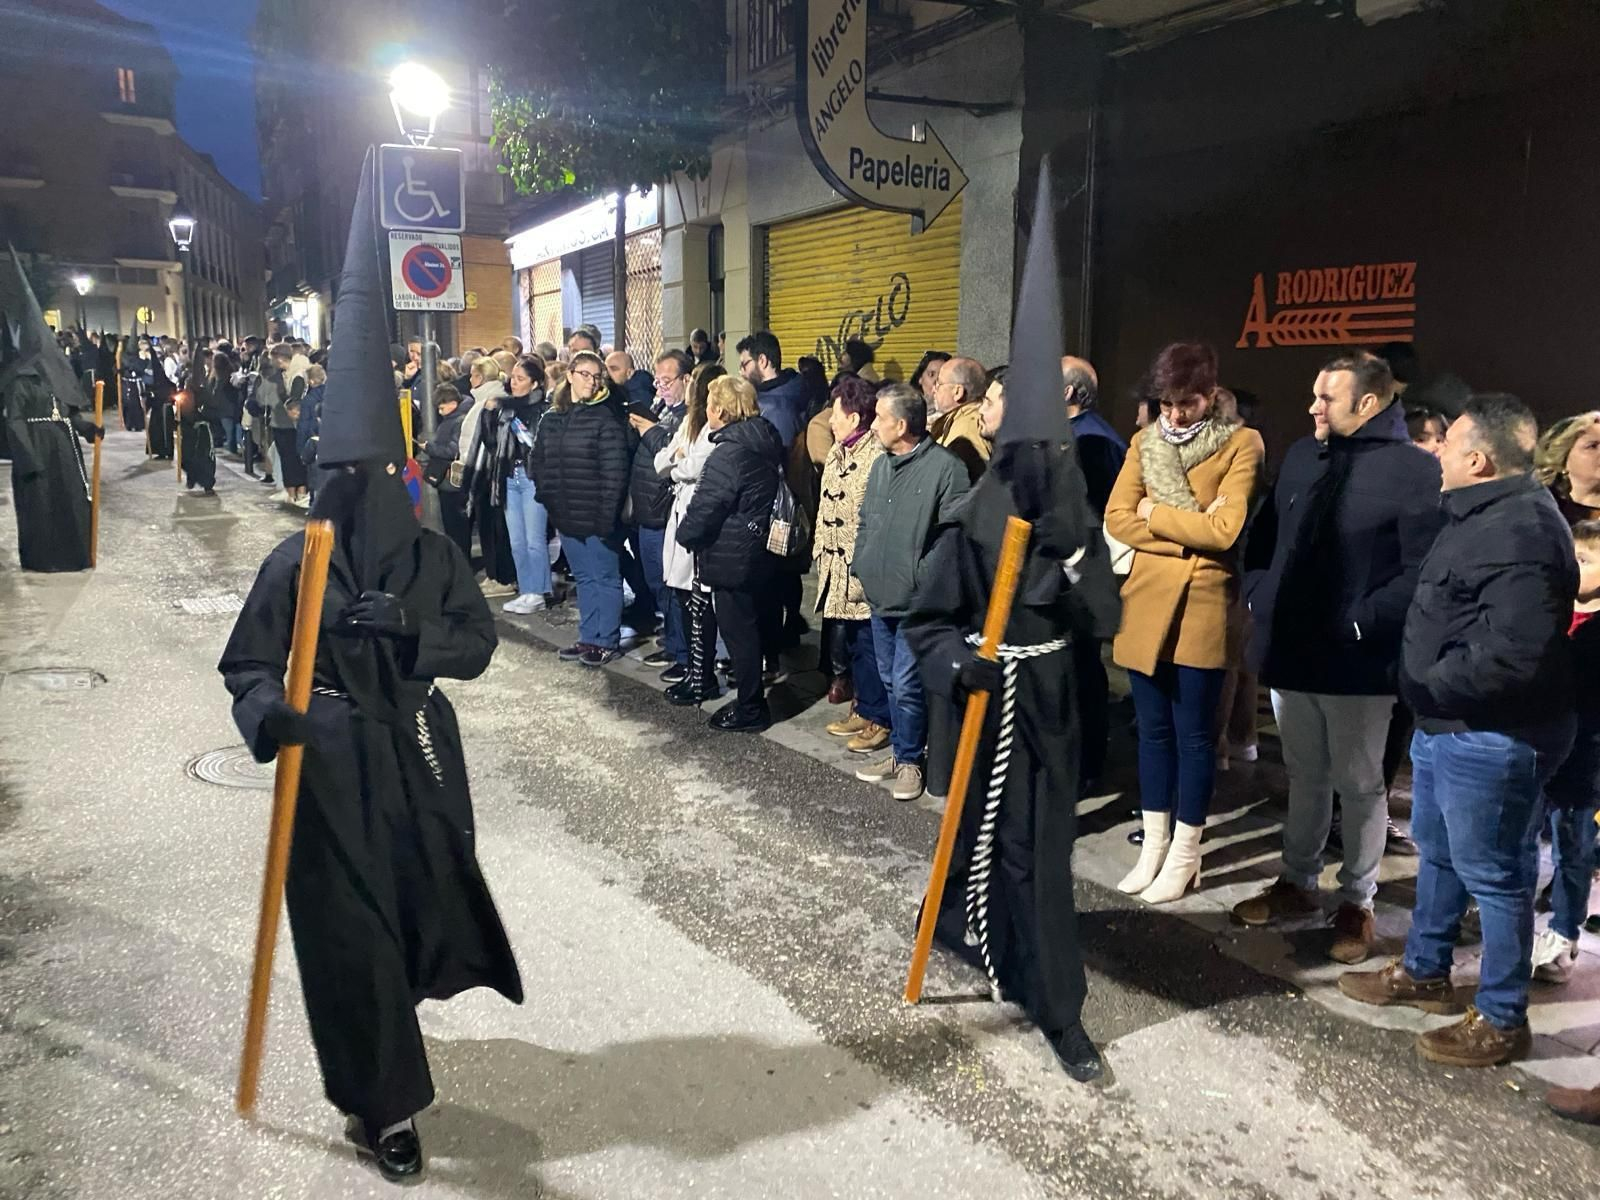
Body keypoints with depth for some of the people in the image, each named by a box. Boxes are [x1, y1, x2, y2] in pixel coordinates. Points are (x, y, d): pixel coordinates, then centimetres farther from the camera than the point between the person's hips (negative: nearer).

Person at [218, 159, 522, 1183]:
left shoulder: (435, 556, -3)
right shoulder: (296, 562, -9)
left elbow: (479, 643, -4)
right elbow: (250, 663, -6)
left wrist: (408, 627, -21)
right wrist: (267, 713, -27)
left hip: (419, 760, 3)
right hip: (333, 769, -2)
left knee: (424, 901, 16)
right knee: (350, 927, 3)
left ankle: (388, 1041, 48)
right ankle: (382, 1103, 20)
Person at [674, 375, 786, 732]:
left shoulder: (728, 454, -22)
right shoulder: (767, 443, 6)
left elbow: (704, 509, -20)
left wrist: (686, 534, -1)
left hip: (732, 558, -9)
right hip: (762, 551, 9)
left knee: (739, 633, 2)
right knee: (758, 626, 18)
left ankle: (750, 710, 12)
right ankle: (753, 698, 32)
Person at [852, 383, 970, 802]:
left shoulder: (945, 467, -15)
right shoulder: (880, 466, 10)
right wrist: (860, 567, 13)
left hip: (917, 604, -8)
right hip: (879, 596, 8)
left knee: (906, 687, -3)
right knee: (892, 682, 17)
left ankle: (909, 759, 15)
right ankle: (901, 752, 31)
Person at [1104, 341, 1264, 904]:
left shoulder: (1240, 444, -4)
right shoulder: (1144, 441, 9)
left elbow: (1226, 529, -15)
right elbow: (1117, 518, -1)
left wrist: (1156, 514, -6)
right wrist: (1188, 534, -10)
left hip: (1202, 606, -4)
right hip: (1145, 603, 5)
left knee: (1193, 735, 4)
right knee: (1153, 730, 12)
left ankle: (1184, 853, 17)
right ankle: (1153, 843, 24)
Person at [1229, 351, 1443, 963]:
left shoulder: (1415, 469, -12)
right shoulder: (1301, 455, 9)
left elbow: (1422, 570, -17)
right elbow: (1266, 534, 15)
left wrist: (1360, 625, -20)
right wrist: (1258, 597, 3)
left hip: (1357, 660, -6)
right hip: (1289, 649, 6)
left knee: (1359, 784, 10)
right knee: (1304, 776, 20)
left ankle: (1357, 902, 25)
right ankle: (1296, 882, 34)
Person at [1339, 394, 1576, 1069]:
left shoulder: (1521, 532, -24)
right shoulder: (1487, 514, 11)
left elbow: (1513, 656, -31)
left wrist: (1432, 686, -18)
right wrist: (1429, 695, 12)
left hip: (1489, 739, -11)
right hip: (1447, 725, 11)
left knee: (1492, 874, 3)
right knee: (1436, 854, 22)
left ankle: (1502, 1020, 19)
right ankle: (1424, 972, 40)